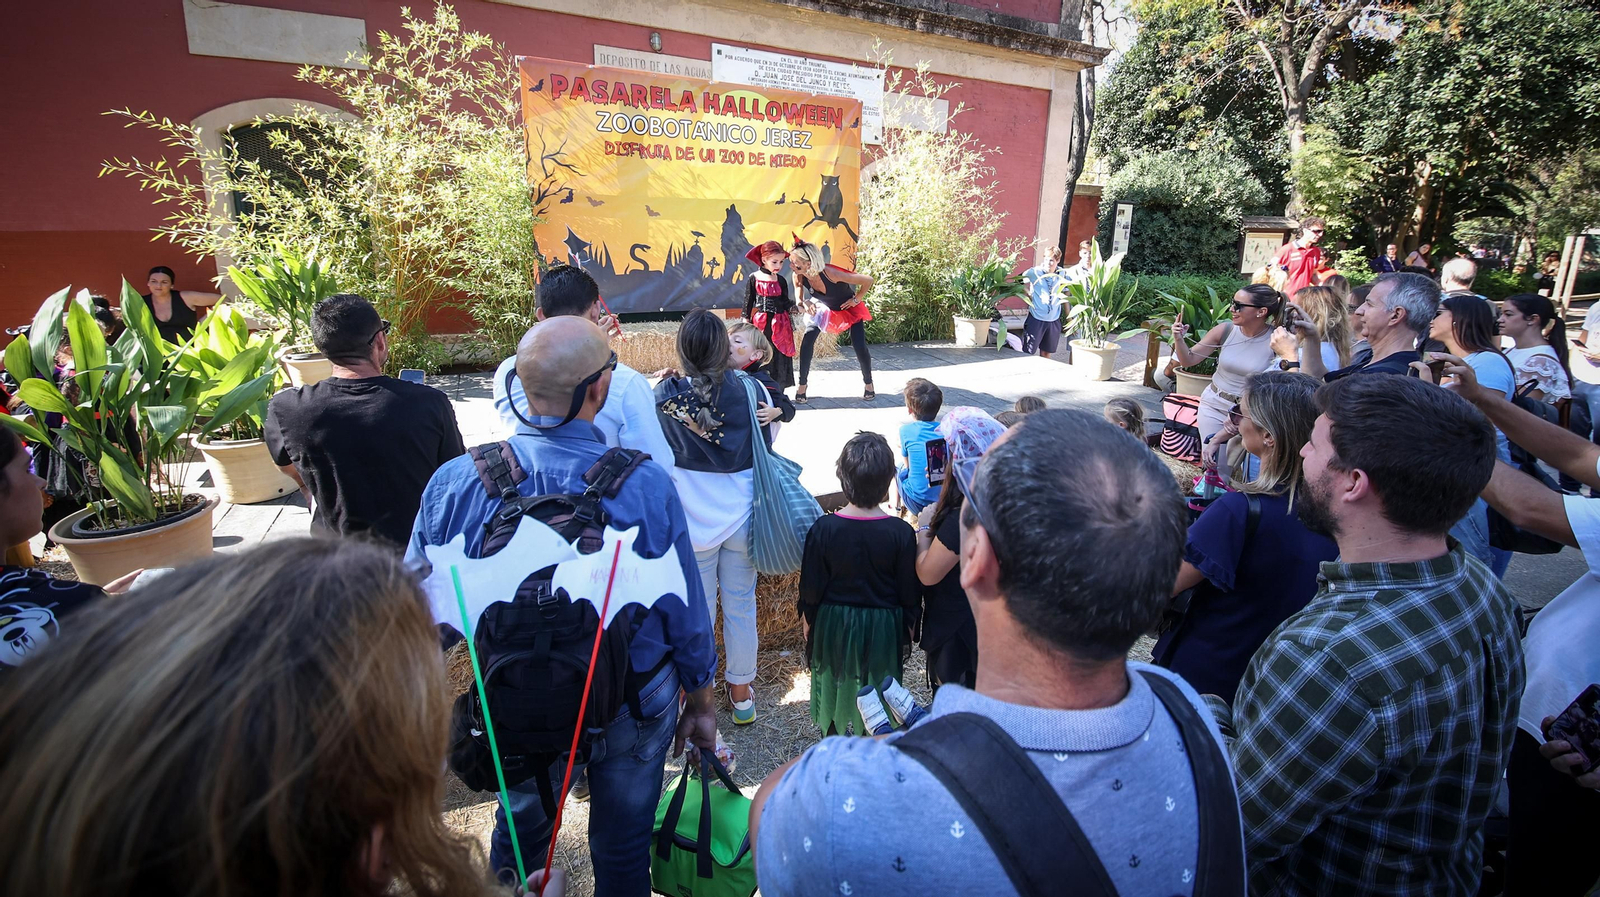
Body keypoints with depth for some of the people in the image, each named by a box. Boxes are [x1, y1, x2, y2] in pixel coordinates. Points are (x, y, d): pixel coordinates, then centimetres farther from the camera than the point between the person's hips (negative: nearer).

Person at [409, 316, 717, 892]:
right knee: (623, 845, 24)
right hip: (633, 704, -2)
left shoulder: (454, 483, -20)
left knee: (519, 829, 31)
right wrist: (700, 703, 2)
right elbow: (685, 612, -16)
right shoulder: (646, 486, -26)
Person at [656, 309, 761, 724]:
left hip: (691, 522, -1)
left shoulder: (665, 396, -13)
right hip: (740, 517, 1)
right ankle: (740, 690, 32)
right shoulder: (749, 390, -11)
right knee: (741, 606, 16)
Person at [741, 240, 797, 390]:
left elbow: (785, 302, 7)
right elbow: (748, 301, 4)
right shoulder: (753, 278, -2)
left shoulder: (781, 280, 4)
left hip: (779, 325, 2)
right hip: (760, 324, -2)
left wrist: (792, 307, -13)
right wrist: (746, 321, 3)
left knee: (778, 357, 5)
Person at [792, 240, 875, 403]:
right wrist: (805, 304, -30)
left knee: (860, 347, -10)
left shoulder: (830, 273, -40)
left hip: (849, 308, -3)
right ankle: (802, 386, 0)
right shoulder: (799, 276, -26)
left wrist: (856, 299, -19)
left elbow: (868, 280, -33)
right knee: (807, 342, -14)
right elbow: (798, 301, -7)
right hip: (824, 308, 4)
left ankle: (869, 384, 15)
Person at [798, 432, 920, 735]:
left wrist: (809, 631, 8)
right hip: (883, 629, 0)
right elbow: (910, 596, -7)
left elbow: (810, 591, -9)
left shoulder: (824, 528, -18)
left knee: (837, 692, 20)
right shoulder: (901, 532, -18)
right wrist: (908, 634, 9)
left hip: (834, 628, 1)